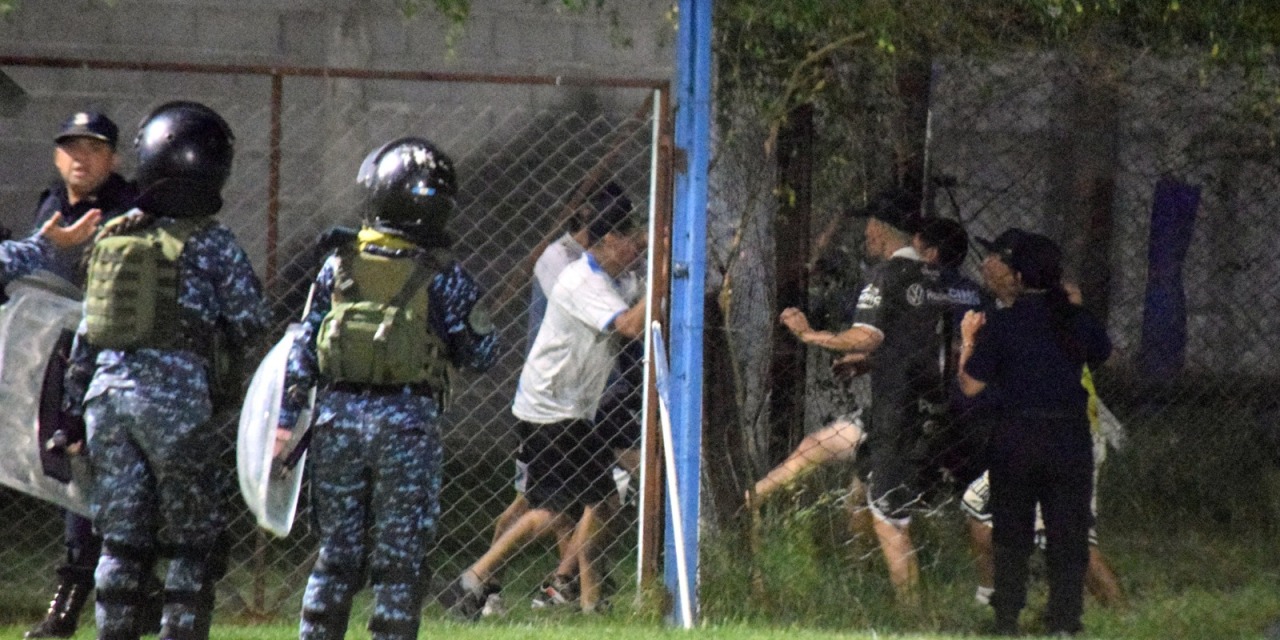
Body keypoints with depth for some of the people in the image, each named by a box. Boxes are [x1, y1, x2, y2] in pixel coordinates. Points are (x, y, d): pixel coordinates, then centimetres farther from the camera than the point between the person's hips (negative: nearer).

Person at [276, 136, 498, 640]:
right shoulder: (442, 278, -5)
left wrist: (287, 419, 7)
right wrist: (468, 306, 17)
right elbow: (480, 353, 0)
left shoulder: (338, 267, 4)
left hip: (338, 419, 3)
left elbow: (304, 346, 4)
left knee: (337, 552, 12)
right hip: (405, 425, -3)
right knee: (400, 560, 2)